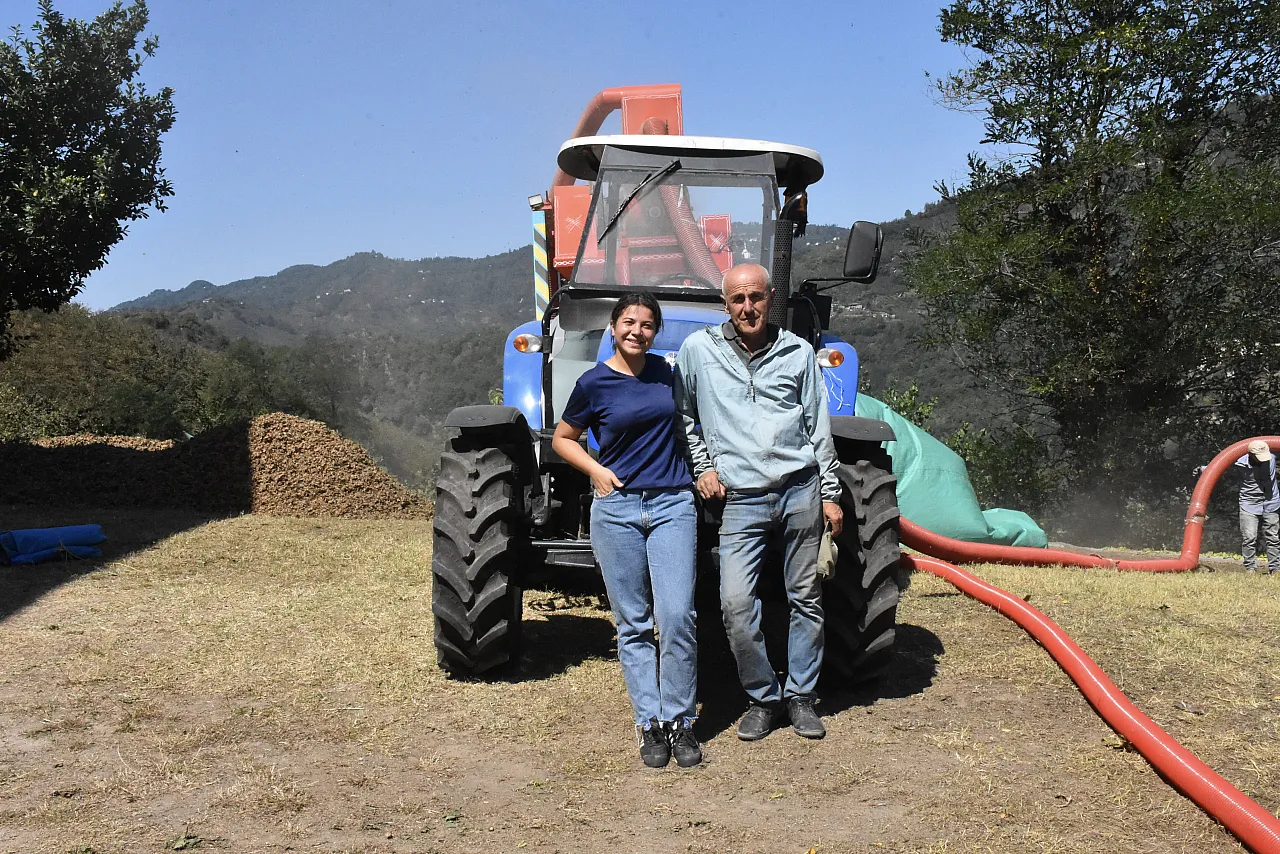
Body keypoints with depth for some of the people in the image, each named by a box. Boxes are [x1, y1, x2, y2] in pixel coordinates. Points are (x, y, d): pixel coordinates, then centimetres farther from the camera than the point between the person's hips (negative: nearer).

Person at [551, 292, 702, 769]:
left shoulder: (669, 372, 7)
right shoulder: (594, 383, -1)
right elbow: (562, 438, 10)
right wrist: (596, 471, -5)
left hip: (672, 504, 1)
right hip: (616, 508, -1)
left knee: (676, 618, -7)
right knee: (633, 624, 4)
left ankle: (679, 720, 7)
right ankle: (648, 723, 13)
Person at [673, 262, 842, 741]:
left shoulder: (798, 352, 7)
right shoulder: (698, 349, 4)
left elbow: (819, 428, 11)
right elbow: (682, 415, 15)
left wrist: (830, 494, 8)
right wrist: (702, 466, 5)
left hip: (800, 491, 1)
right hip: (741, 499, -1)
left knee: (805, 598, 6)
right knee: (736, 602, -11)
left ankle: (800, 696, 22)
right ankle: (762, 698, 8)